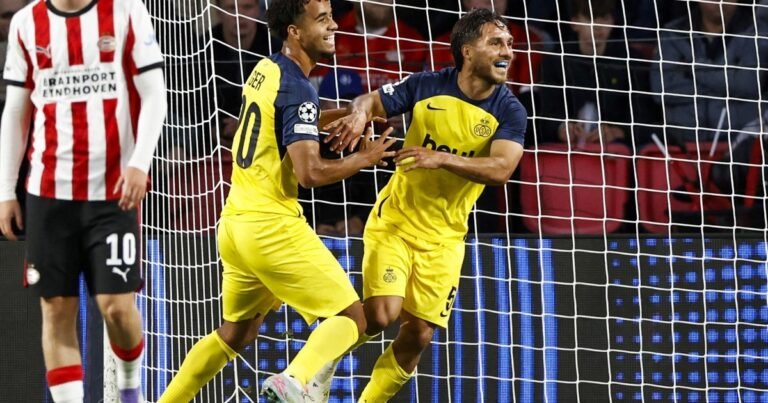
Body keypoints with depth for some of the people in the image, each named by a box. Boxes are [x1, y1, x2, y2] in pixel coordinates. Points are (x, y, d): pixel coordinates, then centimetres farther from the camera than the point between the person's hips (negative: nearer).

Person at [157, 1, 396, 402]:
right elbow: (310, 172, -22)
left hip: (234, 222, 9)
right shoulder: (297, 89, -15)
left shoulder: (265, 70, 12)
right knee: (351, 317, -5)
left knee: (236, 332, 24)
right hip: (272, 228, -9)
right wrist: (363, 159, -6)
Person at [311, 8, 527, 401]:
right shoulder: (428, 86, -9)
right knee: (381, 313, -19)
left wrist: (441, 159, -37)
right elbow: (371, 100, 2)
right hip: (394, 221, -2)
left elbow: (501, 168, -24)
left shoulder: (510, 112, -9)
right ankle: (326, 360, 11)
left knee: (418, 336, 1)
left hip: (443, 239, 2)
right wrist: (359, 114, -24)